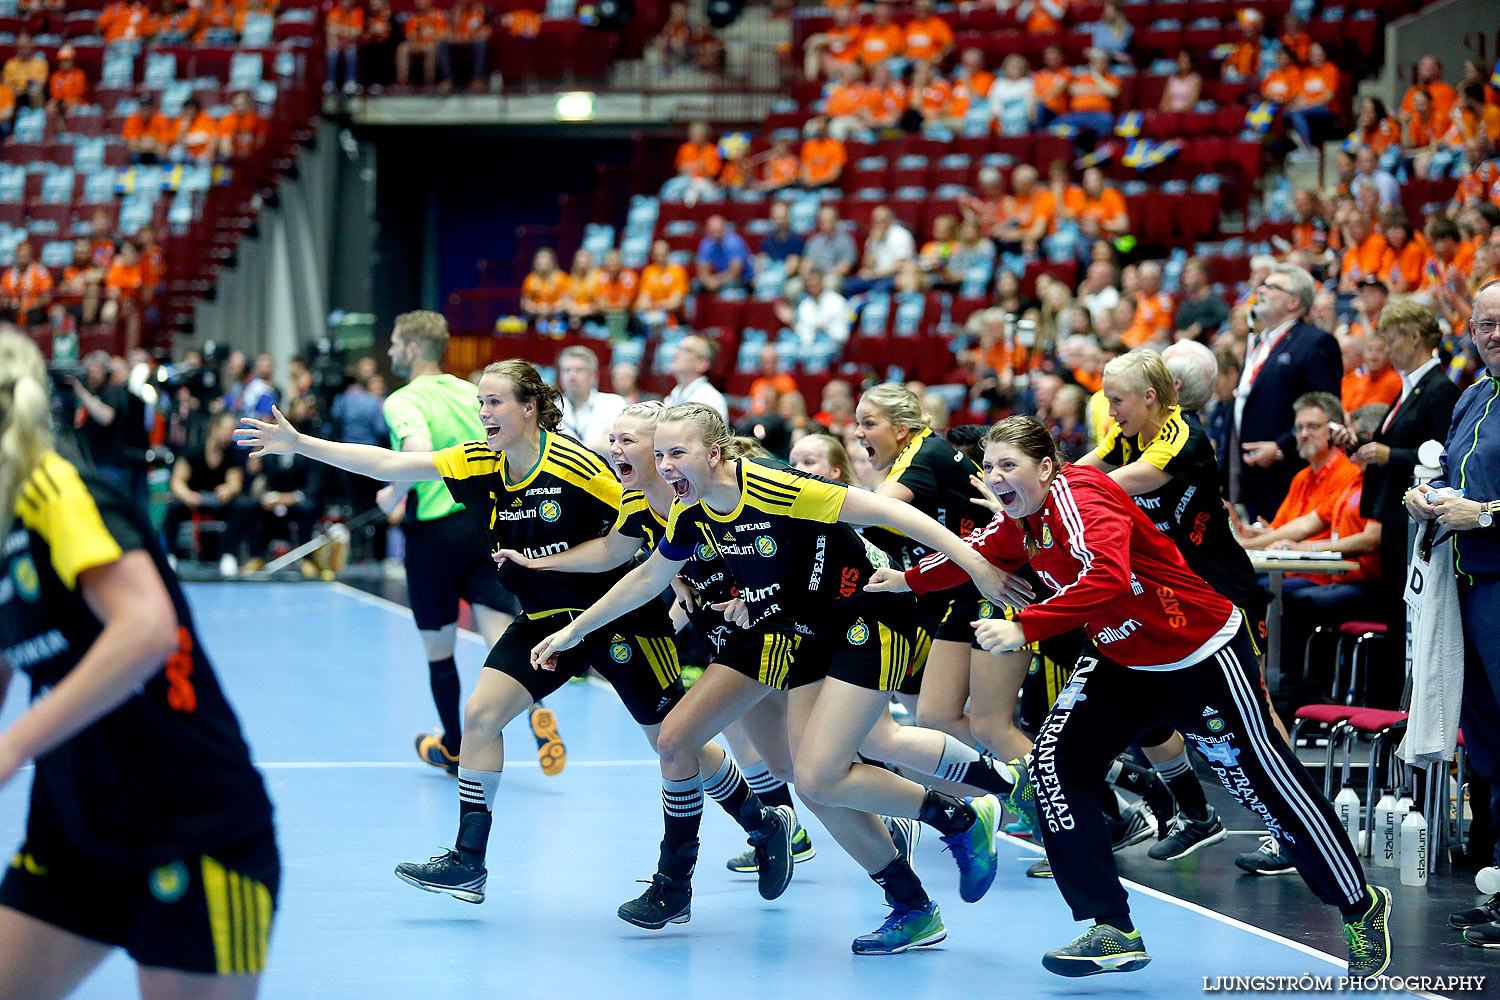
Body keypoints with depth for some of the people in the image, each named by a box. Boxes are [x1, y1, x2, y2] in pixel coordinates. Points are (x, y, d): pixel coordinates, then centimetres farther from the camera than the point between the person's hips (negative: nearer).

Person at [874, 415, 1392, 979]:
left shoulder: (1080, 498, -27)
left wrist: (1024, 628, -49)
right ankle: (1114, 932, -3)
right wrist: (908, 580, 12)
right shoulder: (1020, 521, -1)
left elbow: (1107, 581, -44)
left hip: (1201, 654, -8)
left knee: (1265, 783, 0)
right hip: (1121, 659, 8)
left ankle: (1361, 908, 22)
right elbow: (975, 555, 21)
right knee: (1053, 765, -8)